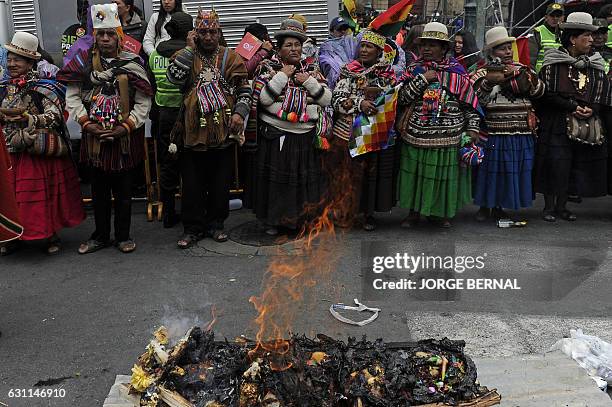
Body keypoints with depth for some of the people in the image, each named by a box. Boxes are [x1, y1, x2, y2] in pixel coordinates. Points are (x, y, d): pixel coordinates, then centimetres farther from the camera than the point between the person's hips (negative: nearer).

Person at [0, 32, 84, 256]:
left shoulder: (43, 87, -5)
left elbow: (55, 117, -15)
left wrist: (26, 117, -24)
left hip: (41, 153, -5)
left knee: (45, 194, 1)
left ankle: (51, 234, 17)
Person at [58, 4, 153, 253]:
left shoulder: (132, 65, -4)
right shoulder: (84, 63, 2)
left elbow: (143, 102, -5)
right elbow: (72, 97, 1)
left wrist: (125, 127, -13)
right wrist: (87, 123, -10)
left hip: (125, 138, -2)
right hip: (94, 136, 2)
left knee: (123, 190, 8)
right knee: (99, 189, 13)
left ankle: (123, 236, 23)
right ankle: (101, 236, 26)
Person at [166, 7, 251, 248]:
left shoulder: (230, 58, 8)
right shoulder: (186, 56, 7)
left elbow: (244, 90, 7)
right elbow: (174, 77, -13)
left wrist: (239, 112, -9)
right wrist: (190, 48, -8)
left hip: (224, 130, 1)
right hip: (193, 130, 0)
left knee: (220, 181, 9)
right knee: (192, 182, 4)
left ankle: (216, 223, 24)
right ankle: (192, 227, 16)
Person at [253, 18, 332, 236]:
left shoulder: (311, 69, 12)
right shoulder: (269, 67, 3)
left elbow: (327, 99, 4)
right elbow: (263, 98, -13)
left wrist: (308, 81, -6)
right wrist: (283, 75, -11)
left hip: (306, 136, 3)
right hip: (276, 135, -3)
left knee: (304, 177, 6)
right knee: (277, 177, 1)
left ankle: (300, 218, 22)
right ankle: (273, 220, 16)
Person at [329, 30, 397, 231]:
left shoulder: (388, 73, 7)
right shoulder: (348, 70, 3)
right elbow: (337, 100, -5)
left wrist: (378, 93, -12)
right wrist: (360, 103, -19)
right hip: (349, 132, -1)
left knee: (374, 173, 4)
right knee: (350, 174, 1)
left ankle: (369, 212, 20)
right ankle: (346, 212, 17)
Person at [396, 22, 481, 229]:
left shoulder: (456, 72, 2)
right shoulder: (413, 70, 5)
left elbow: (470, 102, 6)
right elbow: (401, 97, -7)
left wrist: (472, 128, -1)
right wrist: (422, 79, -13)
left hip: (447, 137, 0)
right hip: (416, 136, 1)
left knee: (444, 174, 8)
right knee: (416, 174, 8)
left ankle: (440, 212, 26)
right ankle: (414, 211, 25)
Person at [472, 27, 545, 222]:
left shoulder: (522, 69, 14)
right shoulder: (483, 73, 3)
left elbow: (539, 91, 2)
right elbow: (475, 100, -9)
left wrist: (523, 75, -10)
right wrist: (489, 82, -23)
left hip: (520, 134, 4)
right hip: (494, 133, -4)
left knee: (511, 170, 9)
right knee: (490, 169, 2)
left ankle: (499, 207, 25)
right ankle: (485, 206, 20)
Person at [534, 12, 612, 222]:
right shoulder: (553, 64, -5)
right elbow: (546, 95, -10)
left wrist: (591, 109, -9)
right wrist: (573, 107, -14)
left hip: (586, 128, 4)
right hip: (557, 126, -4)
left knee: (572, 168, 6)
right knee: (555, 165, -5)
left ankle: (562, 206, 18)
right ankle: (549, 207, 9)